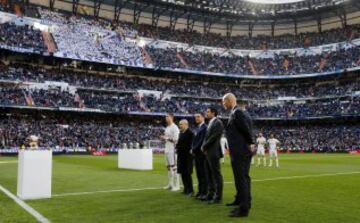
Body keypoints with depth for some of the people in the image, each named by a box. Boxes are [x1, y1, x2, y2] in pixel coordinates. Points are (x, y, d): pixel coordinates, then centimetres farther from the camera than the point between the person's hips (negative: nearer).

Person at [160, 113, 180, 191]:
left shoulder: (174, 127, -12)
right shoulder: (167, 128, 17)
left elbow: (176, 139, -19)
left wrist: (166, 138, -15)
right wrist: (163, 138, 4)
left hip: (172, 149, -10)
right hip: (167, 149, 10)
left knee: (174, 167, -9)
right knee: (169, 167, 13)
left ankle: (177, 185, -6)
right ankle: (170, 184, 22)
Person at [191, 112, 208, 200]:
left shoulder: (205, 127, -11)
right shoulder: (198, 128, 18)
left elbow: (202, 140, -17)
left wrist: (194, 149, -12)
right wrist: (193, 149, 4)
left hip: (201, 153, -9)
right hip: (196, 153, 9)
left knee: (203, 173, -5)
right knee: (199, 173, 12)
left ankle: (204, 192, 0)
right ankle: (200, 191, 19)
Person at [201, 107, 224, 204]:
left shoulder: (218, 123, -9)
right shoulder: (210, 123, 19)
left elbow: (214, 137, -17)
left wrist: (204, 146, -10)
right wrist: (204, 146, 3)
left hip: (213, 152, -9)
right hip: (208, 152, 9)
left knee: (216, 174, -4)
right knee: (209, 174, 13)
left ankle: (218, 197, 0)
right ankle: (210, 194, 21)